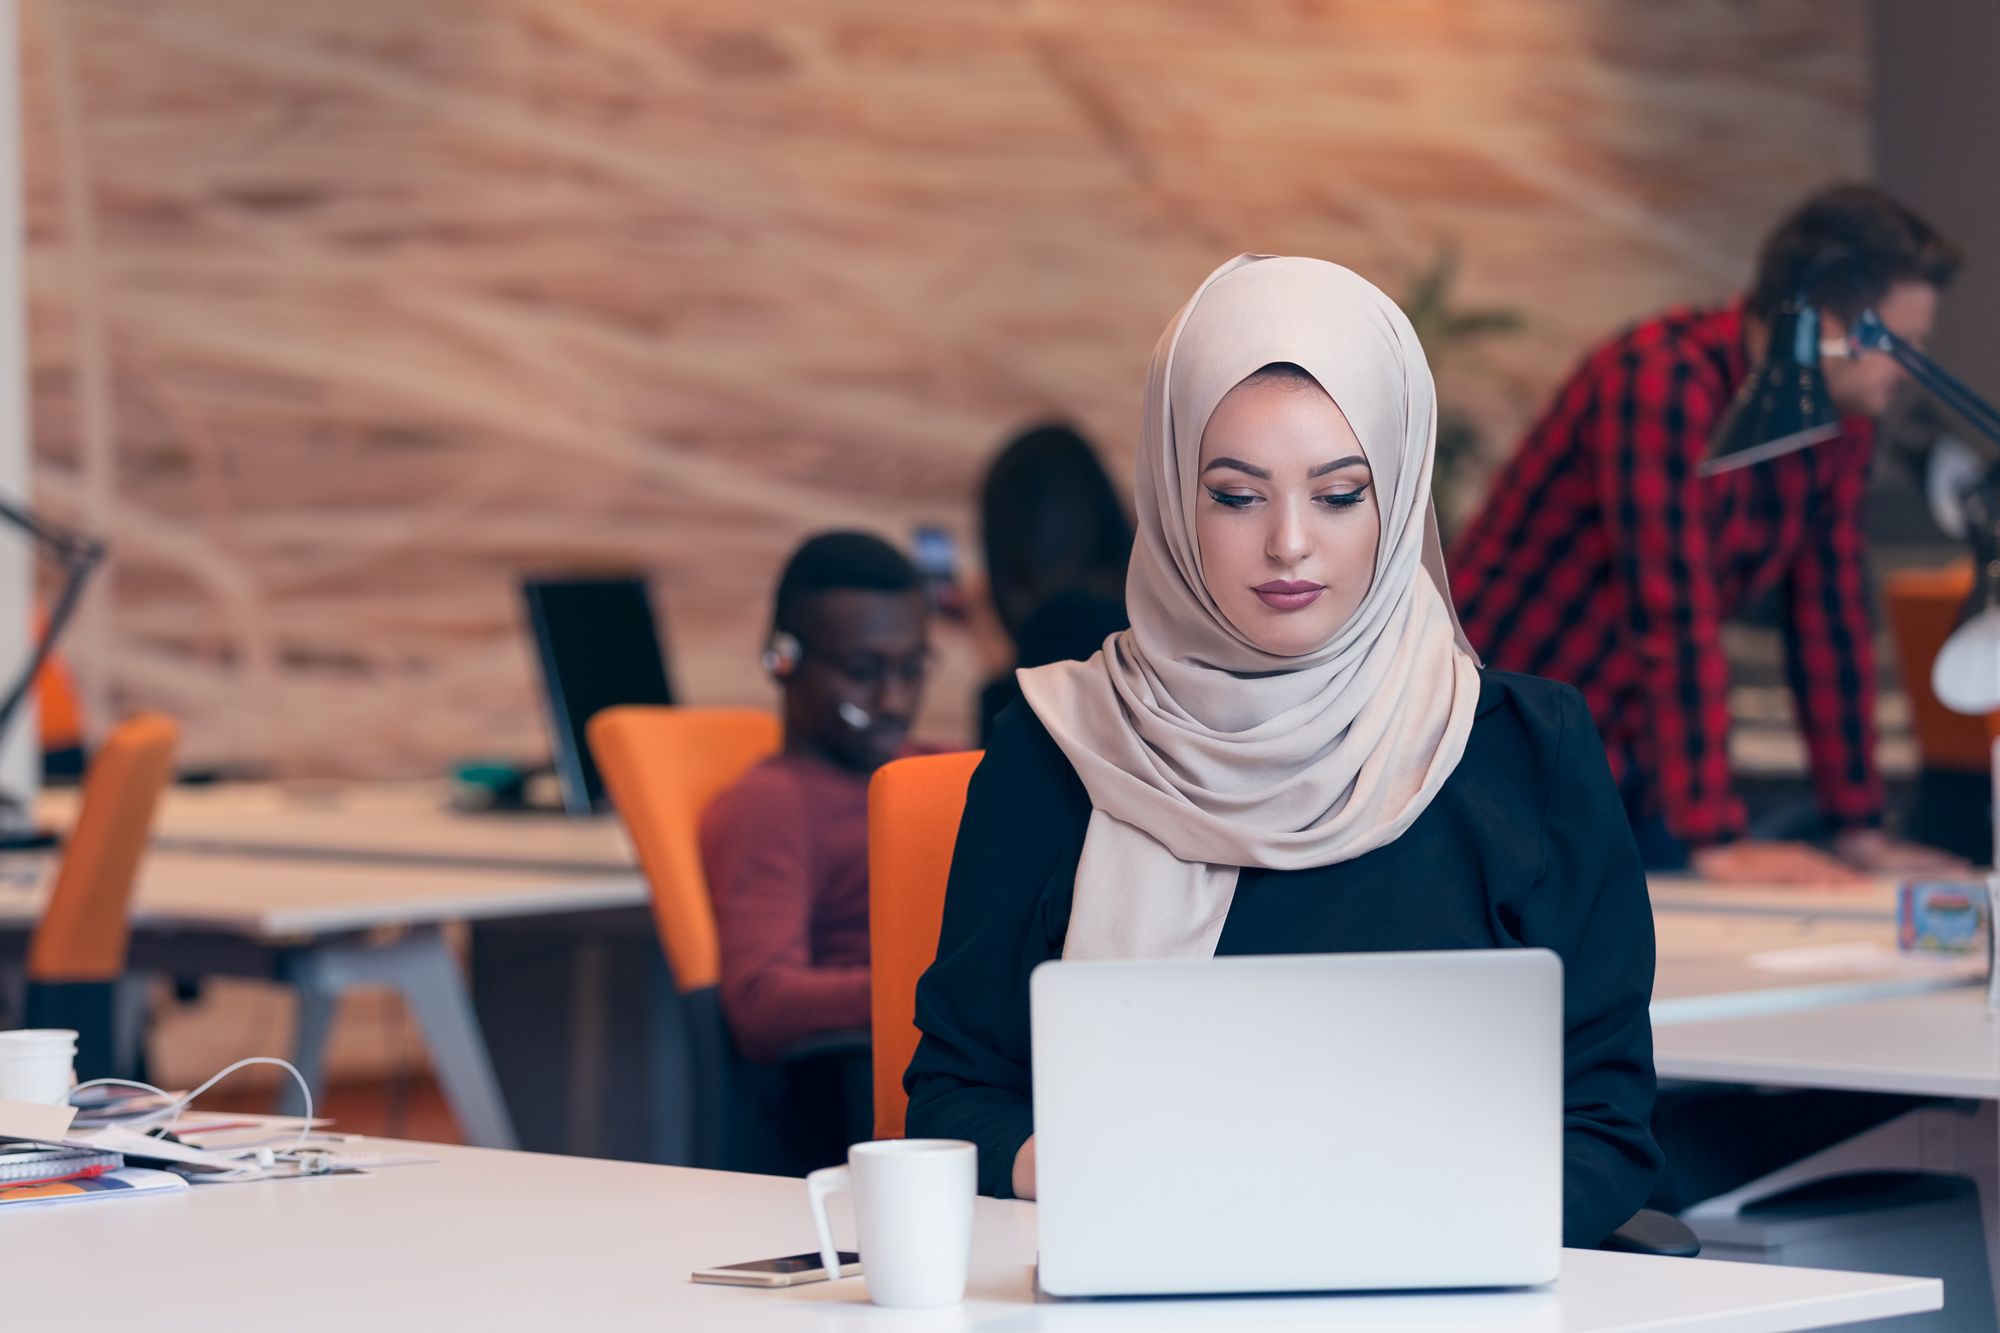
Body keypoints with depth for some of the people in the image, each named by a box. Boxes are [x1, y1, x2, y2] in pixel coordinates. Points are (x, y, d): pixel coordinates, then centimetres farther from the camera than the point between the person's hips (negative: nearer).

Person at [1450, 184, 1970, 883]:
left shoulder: (1844, 418, 2)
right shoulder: (1663, 383, -25)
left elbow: (1831, 615, 7)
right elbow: (1673, 619, -29)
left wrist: (1859, 830, 4)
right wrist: (1718, 843, -30)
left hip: (1629, 760, 8)